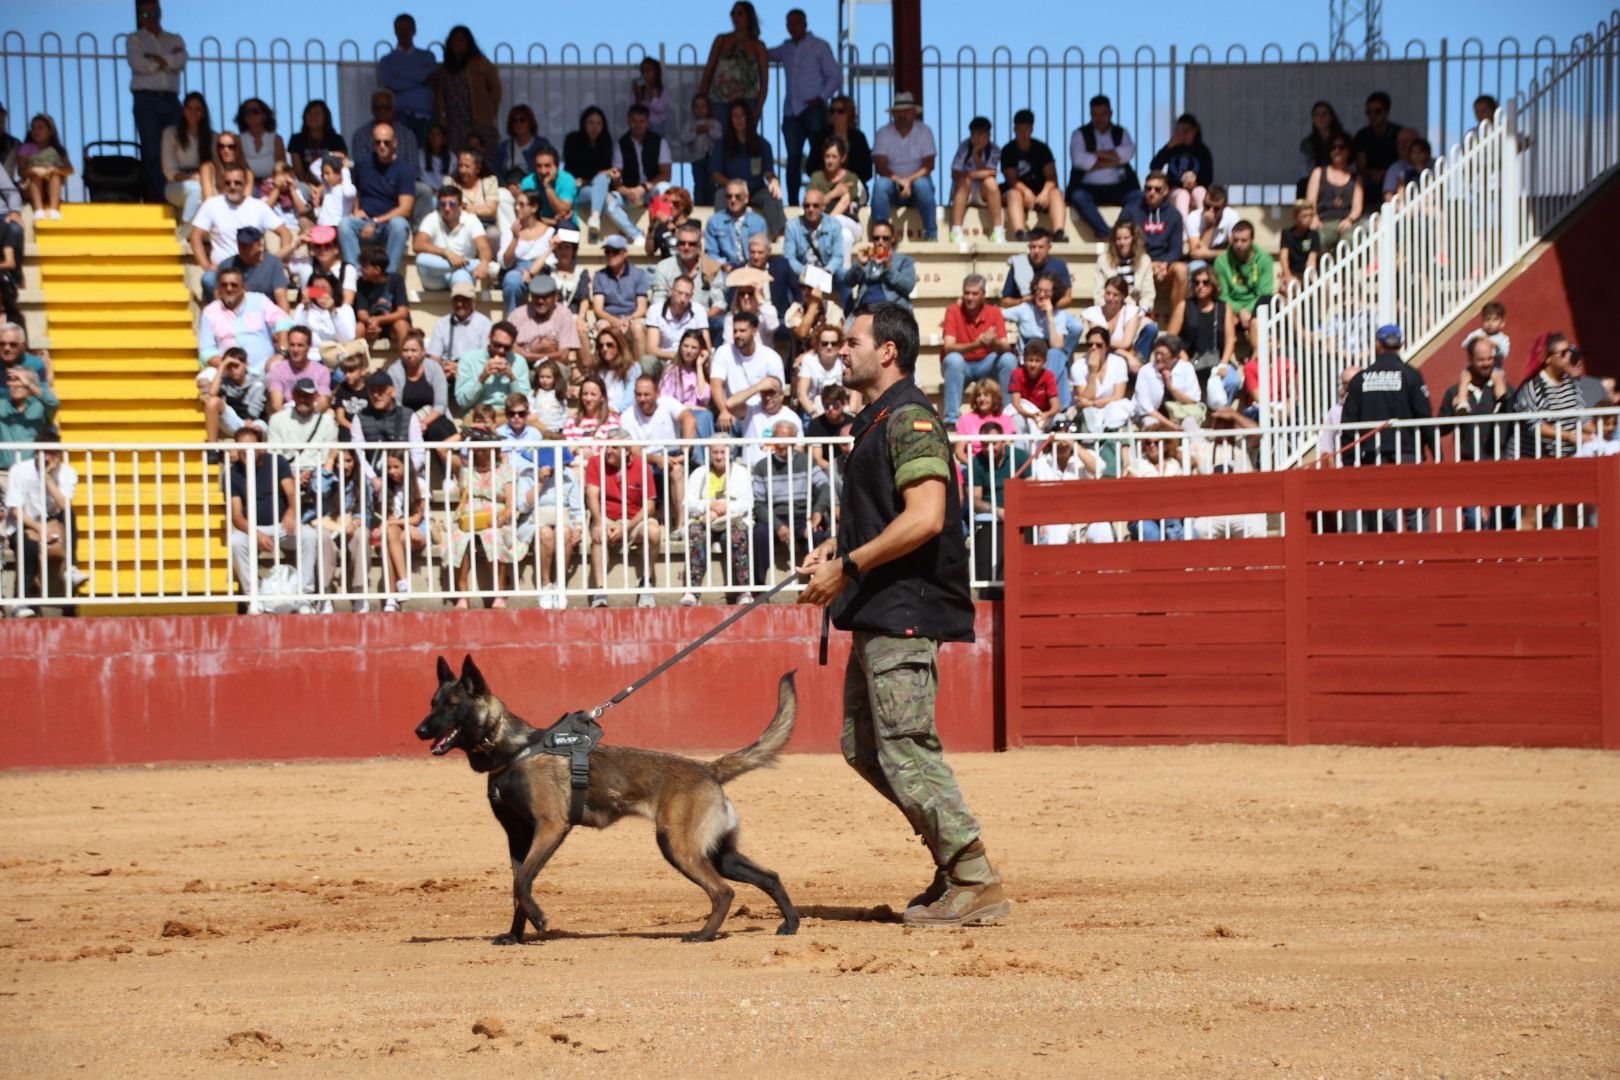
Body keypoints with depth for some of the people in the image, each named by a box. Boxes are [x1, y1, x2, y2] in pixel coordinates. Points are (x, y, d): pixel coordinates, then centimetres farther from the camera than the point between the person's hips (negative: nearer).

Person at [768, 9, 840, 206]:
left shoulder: (819, 47, 4)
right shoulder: (786, 48, 16)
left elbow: (835, 77, 0)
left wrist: (821, 98, -12)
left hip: (813, 108, -4)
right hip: (791, 111, 4)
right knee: (793, 158, 0)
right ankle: (792, 202, 2)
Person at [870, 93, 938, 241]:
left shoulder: (924, 131, -1)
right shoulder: (884, 133, 1)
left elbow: (928, 165, -8)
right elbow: (880, 166, -9)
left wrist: (910, 180, -24)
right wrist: (899, 180, -26)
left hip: (916, 180, -1)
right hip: (893, 184, 1)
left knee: (922, 184, -34)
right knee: (881, 184, -31)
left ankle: (931, 235, -31)